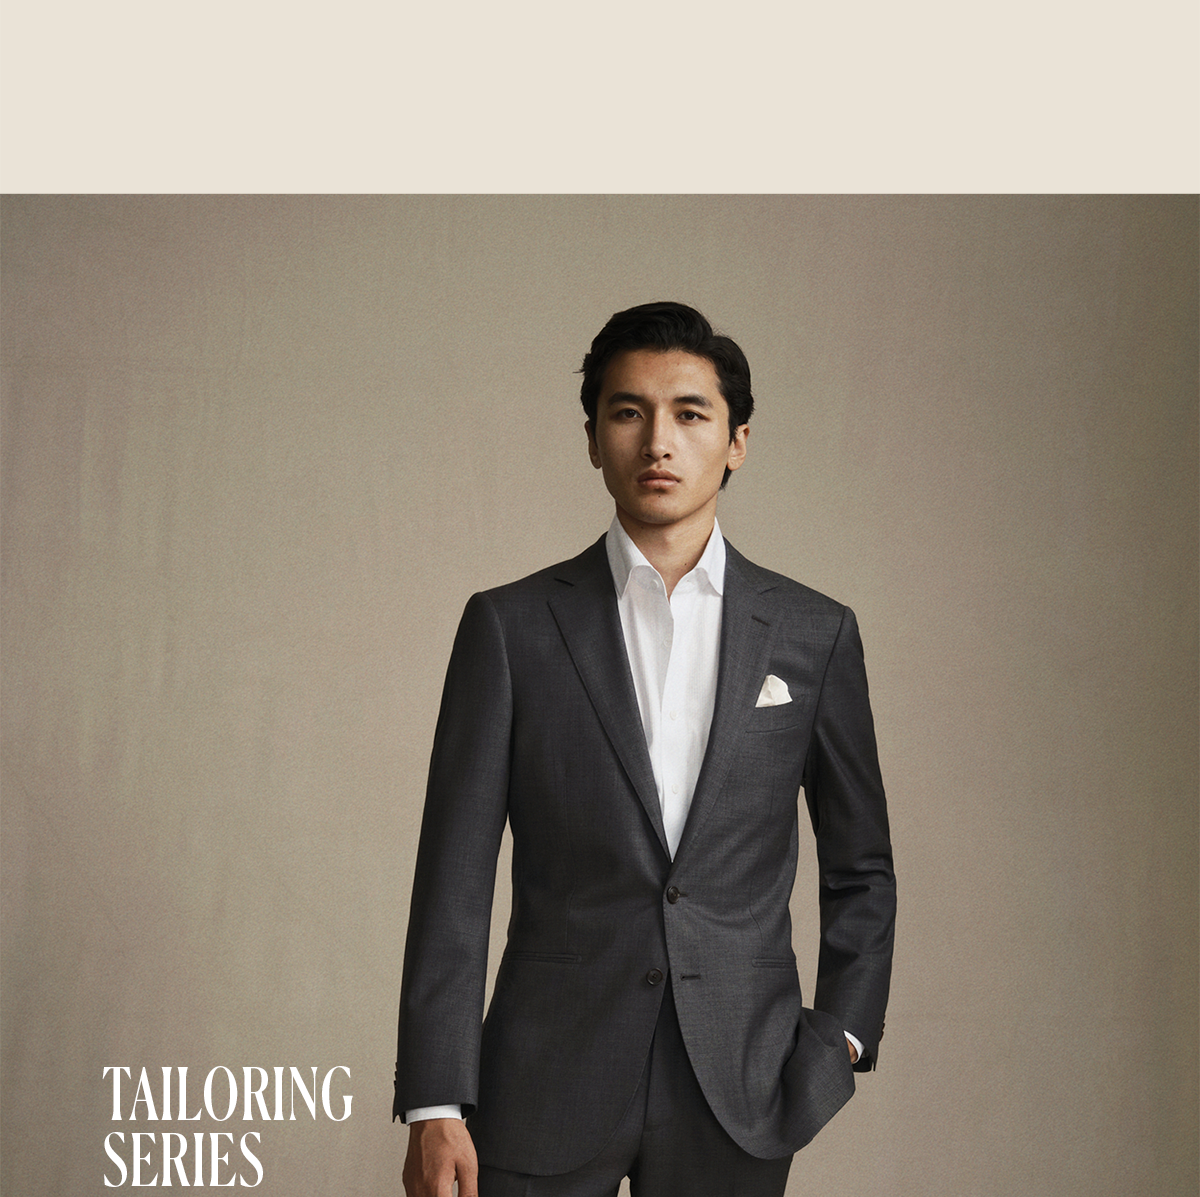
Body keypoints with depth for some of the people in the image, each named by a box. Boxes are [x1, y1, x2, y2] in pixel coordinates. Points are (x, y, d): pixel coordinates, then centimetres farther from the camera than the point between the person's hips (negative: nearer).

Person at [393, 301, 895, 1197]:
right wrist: (434, 1103, -6)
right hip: (548, 1083, -1)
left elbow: (861, 869, 15)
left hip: (736, 1090, 1)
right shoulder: (511, 627, 2)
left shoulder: (814, 634, 6)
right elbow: (454, 879, -1)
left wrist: (839, 1043, 4)